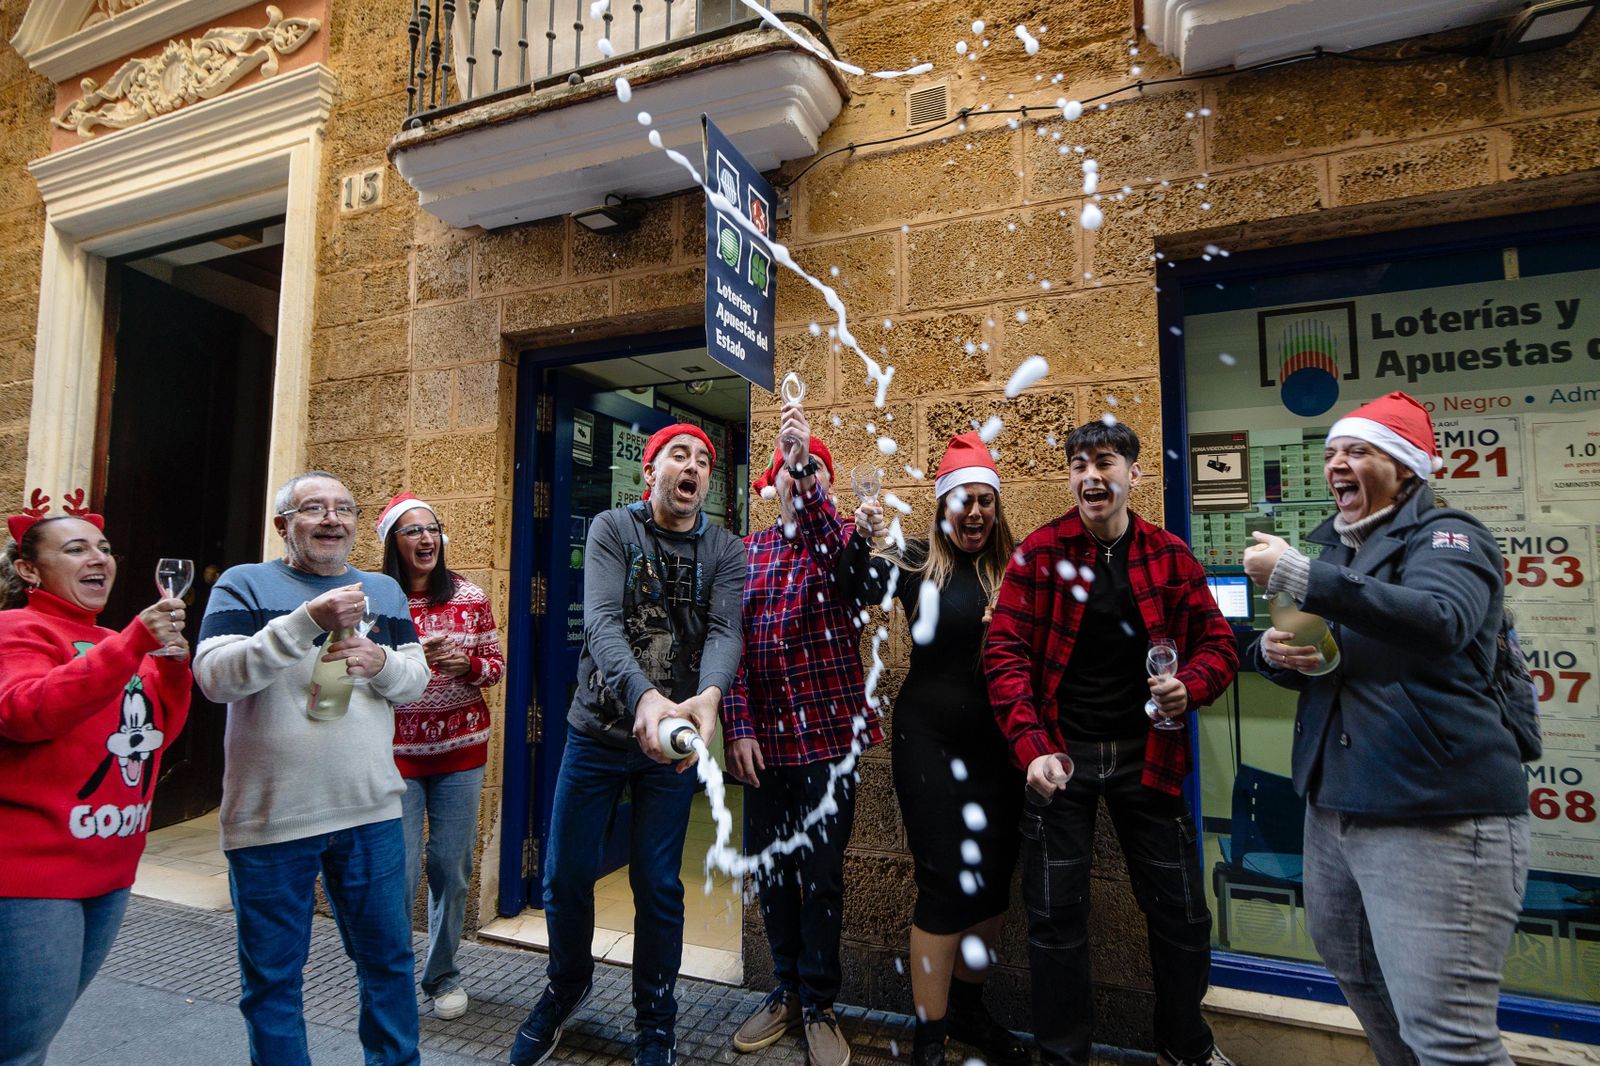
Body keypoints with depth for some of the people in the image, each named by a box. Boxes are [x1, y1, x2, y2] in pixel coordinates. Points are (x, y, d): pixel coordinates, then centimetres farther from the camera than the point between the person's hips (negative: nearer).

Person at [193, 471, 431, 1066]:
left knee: (388, 957, 15)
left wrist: (380, 663, -14)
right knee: (272, 975, 13)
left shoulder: (383, 591, 9)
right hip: (270, 817, -3)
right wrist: (308, 621, -27)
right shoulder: (245, 584, -2)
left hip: (371, 811, 3)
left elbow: (416, 680, 8)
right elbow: (214, 677, -15)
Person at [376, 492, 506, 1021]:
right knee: (398, 874, 1)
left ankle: (443, 974, 30)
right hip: (396, 753, -2)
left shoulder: (469, 596, 0)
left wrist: (467, 664, -16)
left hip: (460, 749, 2)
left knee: (452, 869, 9)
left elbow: (496, 666, 5)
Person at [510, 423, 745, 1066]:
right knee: (565, 875, 11)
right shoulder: (611, 529, -6)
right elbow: (602, 621, -20)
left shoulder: (725, 550, -1)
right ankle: (567, 987, 41)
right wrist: (642, 695, -38)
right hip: (597, 729, 0)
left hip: (672, 741, 0)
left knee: (658, 886, 9)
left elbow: (725, 631, -16)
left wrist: (708, 694, -39)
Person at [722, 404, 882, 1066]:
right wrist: (737, 727, -3)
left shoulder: (842, 537, 0)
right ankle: (786, 990, 35)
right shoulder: (746, 552, 7)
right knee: (770, 870, 15)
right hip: (762, 738, 3)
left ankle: (819, 1006, 27)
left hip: (829, 736, -3)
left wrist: (805, 466, -35)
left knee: (821, 876, 7)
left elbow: (844, 560, -27)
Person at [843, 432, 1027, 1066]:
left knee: (995, 878, 14)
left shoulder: (1013, 569, 3)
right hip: (930, 739, -4)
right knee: (947, 882, 0)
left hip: (997, 742, 4)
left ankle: (968, 1007, 38)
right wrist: (860, 537, -30)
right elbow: (853, 593, -16)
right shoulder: (919, 563, -5)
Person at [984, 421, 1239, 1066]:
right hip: (1060, 758, -2)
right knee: (1056, 915, 8)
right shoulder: (1039, 553, -7)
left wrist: (1189, 685, -15)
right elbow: (1006, 654, -10)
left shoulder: (1169, 555, 1)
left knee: (1181, 910, 15)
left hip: (1147, 756, 3)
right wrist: (1033, 747, -20)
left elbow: (1216, 641, 7)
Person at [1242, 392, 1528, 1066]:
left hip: (1435, 815, -8)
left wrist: (1299, 576, -33)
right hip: (1336, 802, 8)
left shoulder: (1445, 536, -8)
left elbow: (1439, 621, -31)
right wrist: (1273, 651, -4)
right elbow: (1299, 658, 19)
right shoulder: (1333, 544, 13)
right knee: (1351, 966, 22)